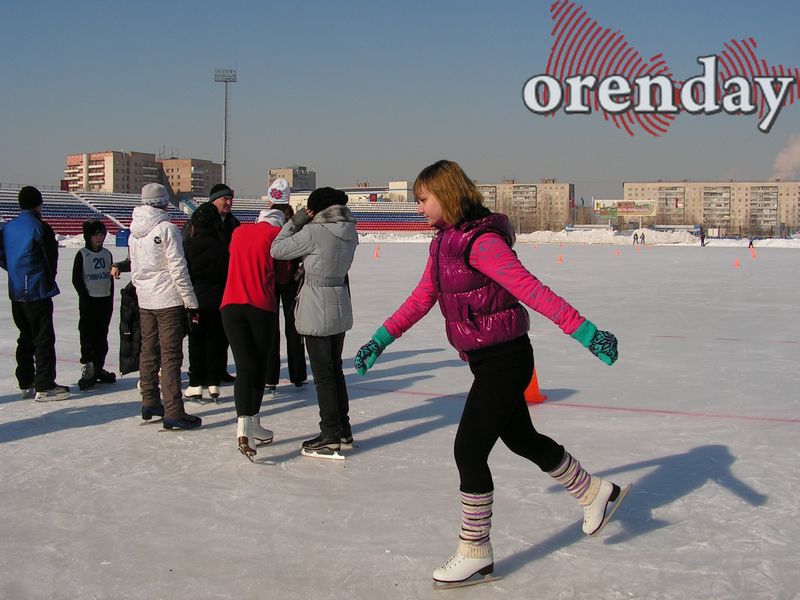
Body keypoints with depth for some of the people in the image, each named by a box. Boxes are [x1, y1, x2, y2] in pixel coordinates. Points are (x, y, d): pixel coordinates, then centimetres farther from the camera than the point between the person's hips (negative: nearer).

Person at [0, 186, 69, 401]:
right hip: (38, 291, -7)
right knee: (43, 338, -3)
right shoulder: (40, 227, -13)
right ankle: (44, 386, -4)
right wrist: (49, 278, 11)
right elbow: (51, 256, -6)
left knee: (26, 337, 16)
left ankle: (25, 384, 22)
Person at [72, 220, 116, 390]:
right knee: (88, 336, -3)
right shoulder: (82, 254, -5)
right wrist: (85, 297, -12)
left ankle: (98, 367, 18)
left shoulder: (107, 254, 9)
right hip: (89, 301, -5)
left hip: (105, 300, 5)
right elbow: (76, 279, -7)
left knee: (102, 336, 10)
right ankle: (87, 370, 0)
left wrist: (111, 299, 8)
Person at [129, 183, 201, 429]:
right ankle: (173, 413, -6)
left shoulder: (134, 233, 8)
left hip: (145, 301, 7)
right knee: (171, 356, -6)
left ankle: (150, 403, 26)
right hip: (169, 300, -7)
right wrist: (190, 301, -11)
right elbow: (178, 268, -15)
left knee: (149, 351, 16)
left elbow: (134, 270, 15)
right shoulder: (166, 228, -14)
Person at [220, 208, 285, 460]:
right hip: (262, 307, -3)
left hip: (231, 305, 3)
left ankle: (244, 424, -20)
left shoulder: (239, 232, 18)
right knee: (259, 365, 12)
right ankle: (253, 423, 18)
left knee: (244, 365, -3)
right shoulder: (277, 233, 4)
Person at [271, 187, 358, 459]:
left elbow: (277, 250, -9)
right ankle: (343, 429, 29)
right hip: (341, 307, 8)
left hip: (317, 311, -7)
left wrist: (295, 221, -2)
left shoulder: (313, 233, -18)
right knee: (335, 369, 19)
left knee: (323, 374, -1)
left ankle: (330, 437, 4)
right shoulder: (349, 232, 3)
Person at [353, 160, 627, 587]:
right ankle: (596, 493, 41)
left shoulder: (481, 241, -21)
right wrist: (381, 339, 13)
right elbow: (422, 298, 14)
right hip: (485, 360, 10)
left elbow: (532, 290, -28)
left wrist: (583, 330, -34)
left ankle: (474, 551, 10)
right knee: (521, 439, 22)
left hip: (504, 360, -10)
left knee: (469, 450, -6)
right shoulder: (444, 241, 8)